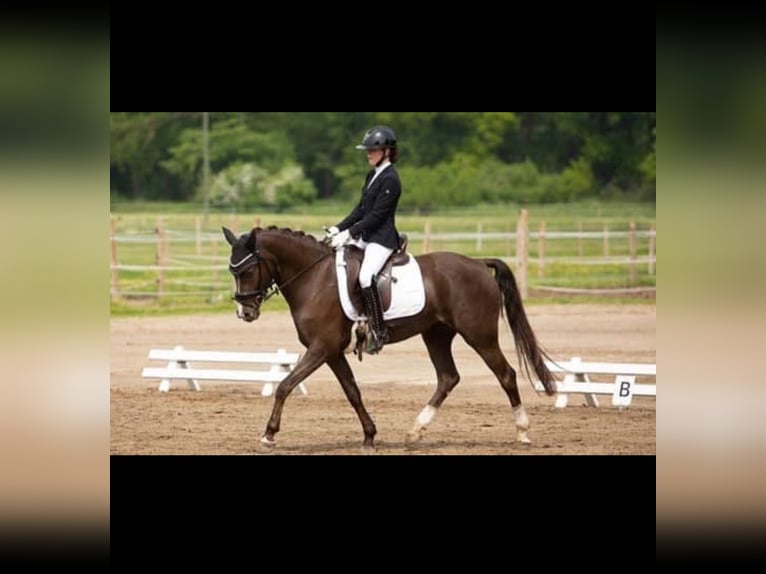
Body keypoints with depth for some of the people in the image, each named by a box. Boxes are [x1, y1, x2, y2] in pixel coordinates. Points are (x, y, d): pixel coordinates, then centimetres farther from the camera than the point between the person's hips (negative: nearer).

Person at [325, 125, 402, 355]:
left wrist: (349, 234, -21)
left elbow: (376, 215, -18)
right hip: (365, 236, 10)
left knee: (365, 276, -31)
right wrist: (339, 229, 6)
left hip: (382, 239, -10)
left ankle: (378, 330, -25)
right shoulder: (372, 176, 15)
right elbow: (361, 209, 17)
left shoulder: (390, 180, -14)